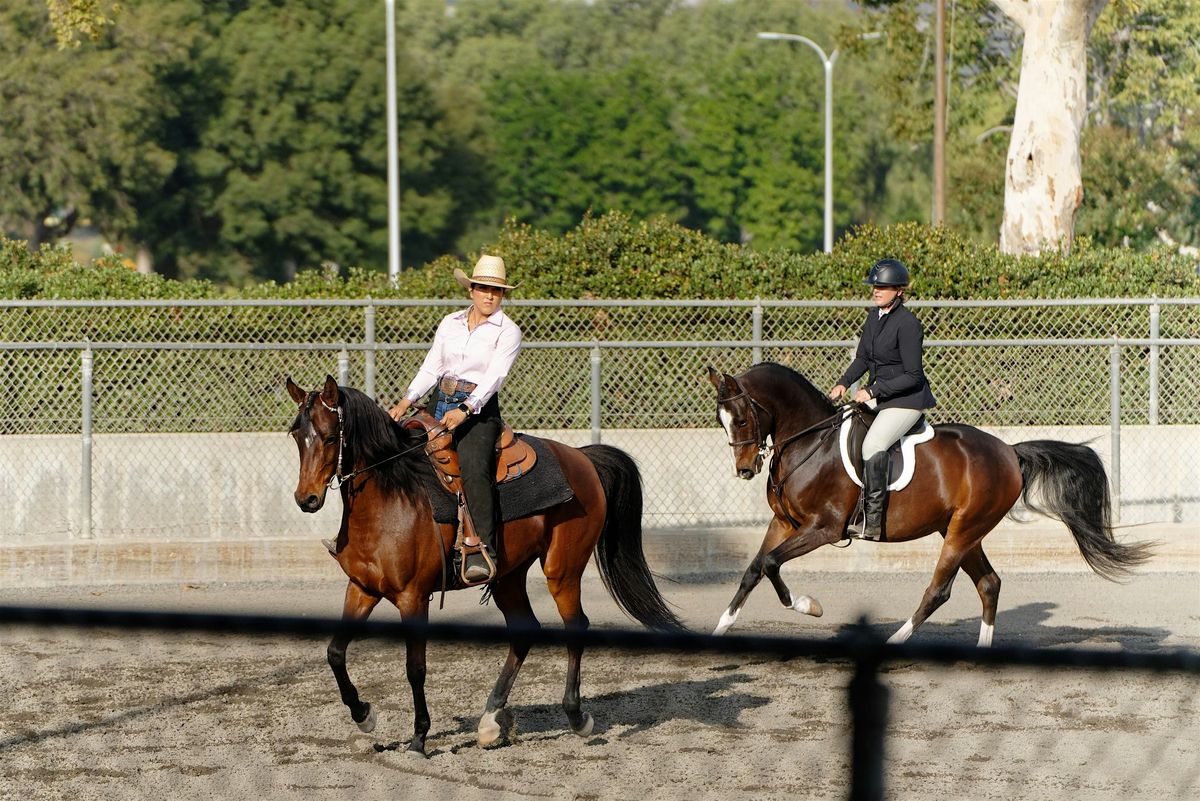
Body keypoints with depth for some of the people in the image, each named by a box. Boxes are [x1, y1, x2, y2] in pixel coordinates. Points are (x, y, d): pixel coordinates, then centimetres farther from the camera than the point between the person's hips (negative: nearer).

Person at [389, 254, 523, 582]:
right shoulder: (450, 324, 13)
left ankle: (483, 551, -39)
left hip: (479, 410, -6)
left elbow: (494, 377, -13)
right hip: (439, 405, 6)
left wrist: (465, 411, -26)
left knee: (473, 467, -31)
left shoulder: (507, 332, -2)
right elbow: (430, 368, 11)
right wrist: (406, 402, -3)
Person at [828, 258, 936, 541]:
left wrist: (874, 391, -22)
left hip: (908, 399, -10)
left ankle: (872, 523, -28)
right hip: (879, 396, 10)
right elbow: (862, 358, 18)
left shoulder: (907, 324, -19)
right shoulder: (874, 316, 7)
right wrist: (844, 384, 1)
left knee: (872, 445, -28)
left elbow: (913, 376, -20)